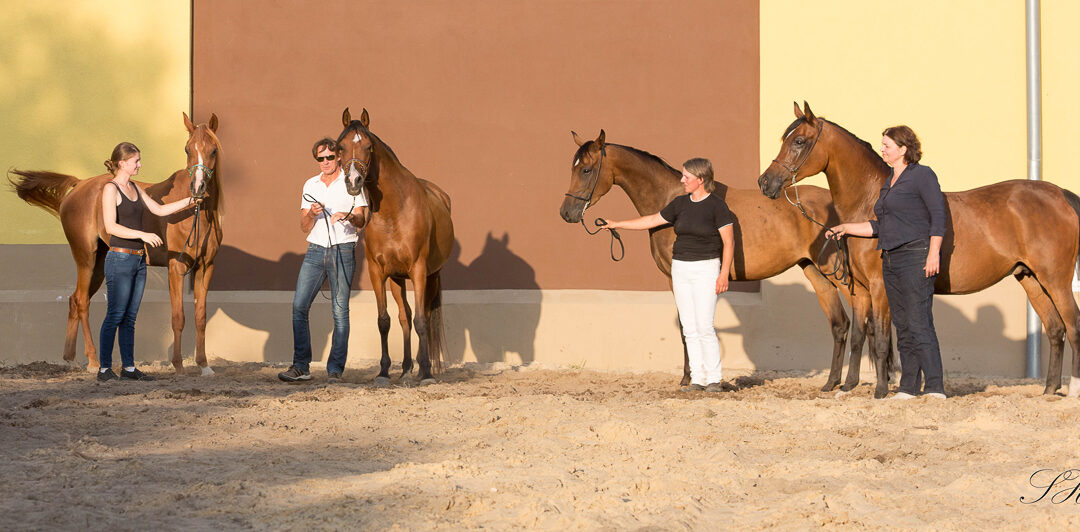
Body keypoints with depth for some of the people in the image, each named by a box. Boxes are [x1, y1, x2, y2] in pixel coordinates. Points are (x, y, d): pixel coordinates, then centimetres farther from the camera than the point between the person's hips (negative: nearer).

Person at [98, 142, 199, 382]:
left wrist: (189, 201, 14)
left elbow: (160, 210, 20)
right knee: (115, 315, -6)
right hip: (120, 259, -8)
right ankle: (104, 369, -1)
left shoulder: (135, 188, 15)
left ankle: (129, 368, 12)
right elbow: (111, 227, -18)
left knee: (130, 317, 9)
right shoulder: (110, 189, -10)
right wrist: (143, 235, -22)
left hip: (138, 260, 8)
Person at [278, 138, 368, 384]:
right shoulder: (311, 185, 14)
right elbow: (305, 227, 12)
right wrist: (311, 214, -10)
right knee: (299, 306, -5)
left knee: (340, 311, -5)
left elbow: (360, 220, -1)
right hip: (315, 250, 4)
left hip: (343, 250, -3)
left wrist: (348, 216, -23)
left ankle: (335, 369, -1)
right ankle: (301, 366, 0)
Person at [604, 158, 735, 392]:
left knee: (705, 327, -9)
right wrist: (617, 225, 19)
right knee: (689, 329, 5)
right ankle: (698, 378, 9)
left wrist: (724, 274, -16)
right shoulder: (681, 204, 8)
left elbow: (729, 243, -9)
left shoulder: (717, 206, -9)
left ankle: (714, 379, -2)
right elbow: (652, 220, 17)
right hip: (680, 269, 6)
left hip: (706, 269, -6)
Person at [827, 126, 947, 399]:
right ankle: (908, 388, 13)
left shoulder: (922, 175, -6)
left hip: (915, 256, -9)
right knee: (903, 328, 10)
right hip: (891, 260, 9)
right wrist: (847, 228, 19)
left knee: (919, 325, -13)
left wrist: (934, 254, -19)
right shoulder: (890, 182, 19)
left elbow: (938, 216, -11)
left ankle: (935, 389, -14)